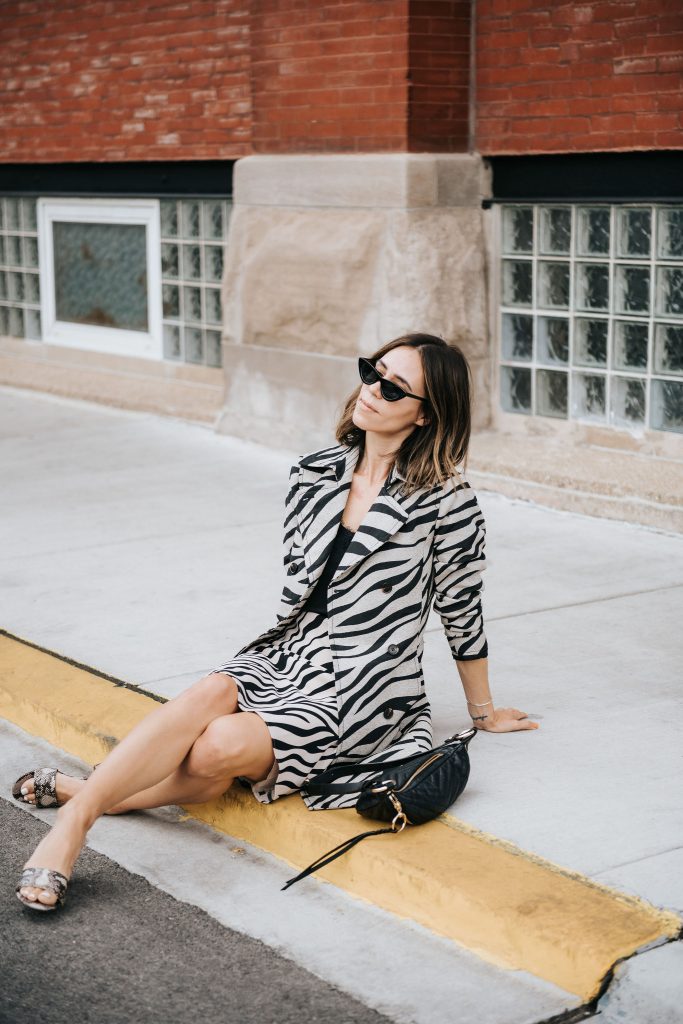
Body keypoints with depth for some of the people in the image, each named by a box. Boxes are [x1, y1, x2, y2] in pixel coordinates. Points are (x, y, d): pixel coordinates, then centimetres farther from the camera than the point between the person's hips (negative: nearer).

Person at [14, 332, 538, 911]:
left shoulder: (444, 499, -10)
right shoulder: (314, 475, 6)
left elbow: (462, 611, -1)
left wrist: (484, 712, 9)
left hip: (365, 690, -4)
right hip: (290, 655, 5)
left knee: (221, 745, -27)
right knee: (210, 695, -29)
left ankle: (84, 792, -14)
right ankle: (76, 819, -32)